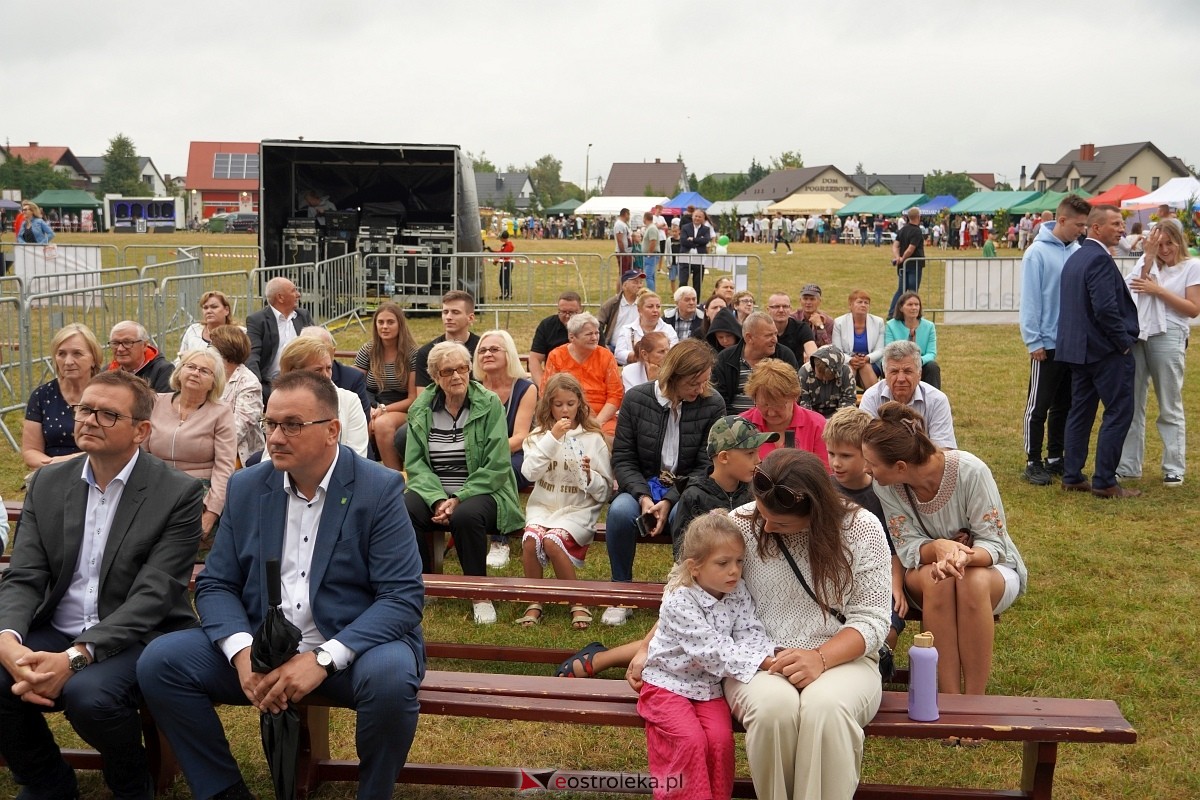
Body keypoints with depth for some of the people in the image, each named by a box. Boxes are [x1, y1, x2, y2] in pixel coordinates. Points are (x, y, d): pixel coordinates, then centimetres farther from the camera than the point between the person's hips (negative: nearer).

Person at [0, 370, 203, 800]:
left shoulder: (177, 493, -8)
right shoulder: (47, 483, 8)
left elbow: (152, 596, -16)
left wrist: (75, 657, -28)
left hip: (139, 638, -4)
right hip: (52, 634, 5)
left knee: (87, 693, -33)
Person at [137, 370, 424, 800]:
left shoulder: (379, 488, -9)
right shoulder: (246, 487, 4)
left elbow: (403, 596, -15)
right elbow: (215, 584, 5)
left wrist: (323, 658, -26)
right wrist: (243, 652, -16)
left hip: (352, 647, -4)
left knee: (390, 676, -35)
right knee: (159, 662, -14)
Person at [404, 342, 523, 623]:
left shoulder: (489, 404, -3)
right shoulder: (421, 409, 6)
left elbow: (497, 466, -9)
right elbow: (415, 463, -1)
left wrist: (458, 499, -17)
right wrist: (438, 499, -18)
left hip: (480, 492, -3)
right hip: (433, 492, 3)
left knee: (466, 516, -36)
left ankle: (481, 594, -13)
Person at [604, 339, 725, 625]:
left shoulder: (713, 405, -7)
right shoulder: (636, 399, -5)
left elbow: (706, 466, -6)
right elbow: (622, 459, -1)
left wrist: (670, 500, -19)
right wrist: (643, 496, -18)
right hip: (642, 485, 1)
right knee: (620, 511, -31)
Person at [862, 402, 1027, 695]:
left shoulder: (970, 470, -25)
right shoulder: (885, 487, -17)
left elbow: (994, 543, -20)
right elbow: (908, 550, -14)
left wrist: (963, 557, -44)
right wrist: (939, 548, -37)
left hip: (991, 566, -1)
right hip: (926, 570, 2)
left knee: (973, 582, -36)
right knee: (935, 577, -34)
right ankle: (949, 698, -30)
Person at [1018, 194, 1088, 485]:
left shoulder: (1078, 252, 4)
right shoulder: (1038, 252, -12)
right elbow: (1030, 300, -12)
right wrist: (1034, 341, -14)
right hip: (1047, 344, -6)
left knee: (1065, 406, 14)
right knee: (1038, 406, 3)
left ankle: (1056, 458, 25)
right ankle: (1033, 463, 11)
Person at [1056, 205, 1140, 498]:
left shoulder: (1075, 258, 13)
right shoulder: (1100, 260, -17)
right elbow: (1106, 308, -25)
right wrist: (1124, 342, -13)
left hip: (1078, 348, 10)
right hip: (1106, 351, -10)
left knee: (1081, 411, 12)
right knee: (1119, 412, -3)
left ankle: (1072, 476, 16)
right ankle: (1104, 482, -3)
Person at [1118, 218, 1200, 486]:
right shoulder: (1146, 261, 12)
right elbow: (1138, 289, -4)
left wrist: (1158, 291, -11)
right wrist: (1149, 257, -8)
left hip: (1168, 336, -4)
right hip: (1137, 335, 4)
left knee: (1170, 406, 3)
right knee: (1132, 403, 6)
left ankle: (1174, 469, 10)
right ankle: (1127, 465, 12)